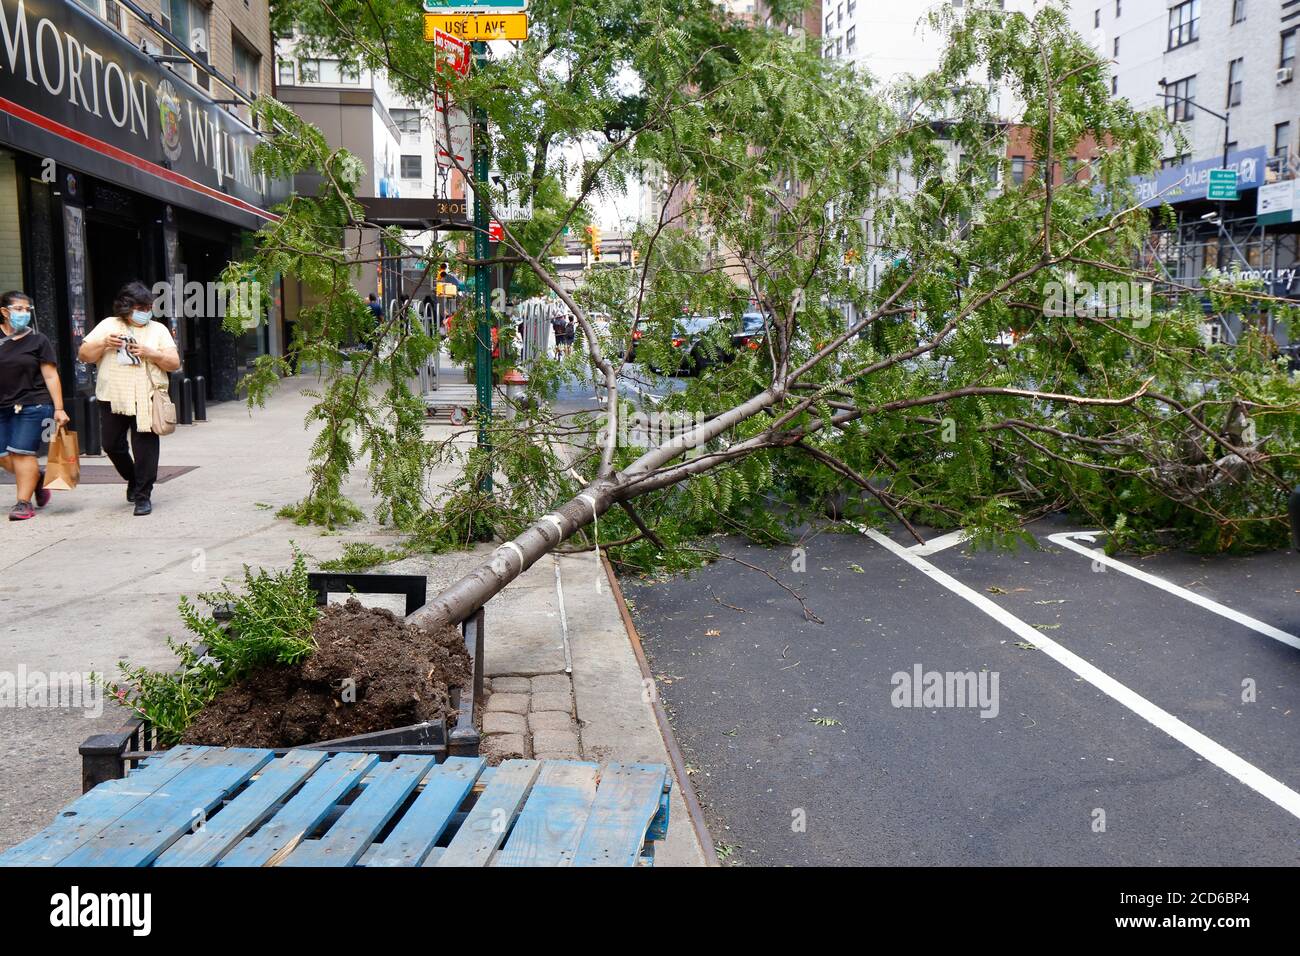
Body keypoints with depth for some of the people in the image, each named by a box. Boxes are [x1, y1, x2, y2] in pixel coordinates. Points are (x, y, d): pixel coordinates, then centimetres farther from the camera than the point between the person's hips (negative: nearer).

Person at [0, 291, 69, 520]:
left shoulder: (37, 340, 0)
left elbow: (51, 376, -1)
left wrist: (59, 408, -7)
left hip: (31, 406, -4)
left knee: (21, 453, -5)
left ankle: (23, 503, 2)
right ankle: (38, 477, 30)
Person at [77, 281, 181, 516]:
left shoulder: (158, 329, 8)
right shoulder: (108, 325, 9)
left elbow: (174, 363, 3)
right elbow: (84, 355, 8)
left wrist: (151, 354, -12)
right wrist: (104, 344, -9)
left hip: (145, 400, -2)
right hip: (112, 398, 2)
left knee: (145, 449, -5)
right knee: (112, 445, 9)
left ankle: (143, 496, 3)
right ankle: (133, 479, 33)